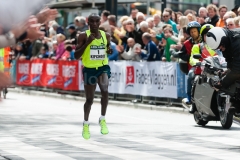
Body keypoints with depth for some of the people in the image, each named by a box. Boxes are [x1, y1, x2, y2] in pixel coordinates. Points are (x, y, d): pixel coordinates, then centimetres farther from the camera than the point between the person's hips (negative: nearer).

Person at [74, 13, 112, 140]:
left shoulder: (106, 35, 1)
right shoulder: (83, 36, -11)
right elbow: (76, 56, -15)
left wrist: (109, 50, -5)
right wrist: (87, 42, -25)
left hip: (103, 67, 2)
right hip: (89, 69, -1)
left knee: (104, 90, -26)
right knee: (89, 99, 8)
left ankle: (102, 120, -8)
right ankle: (86, 124, 32)